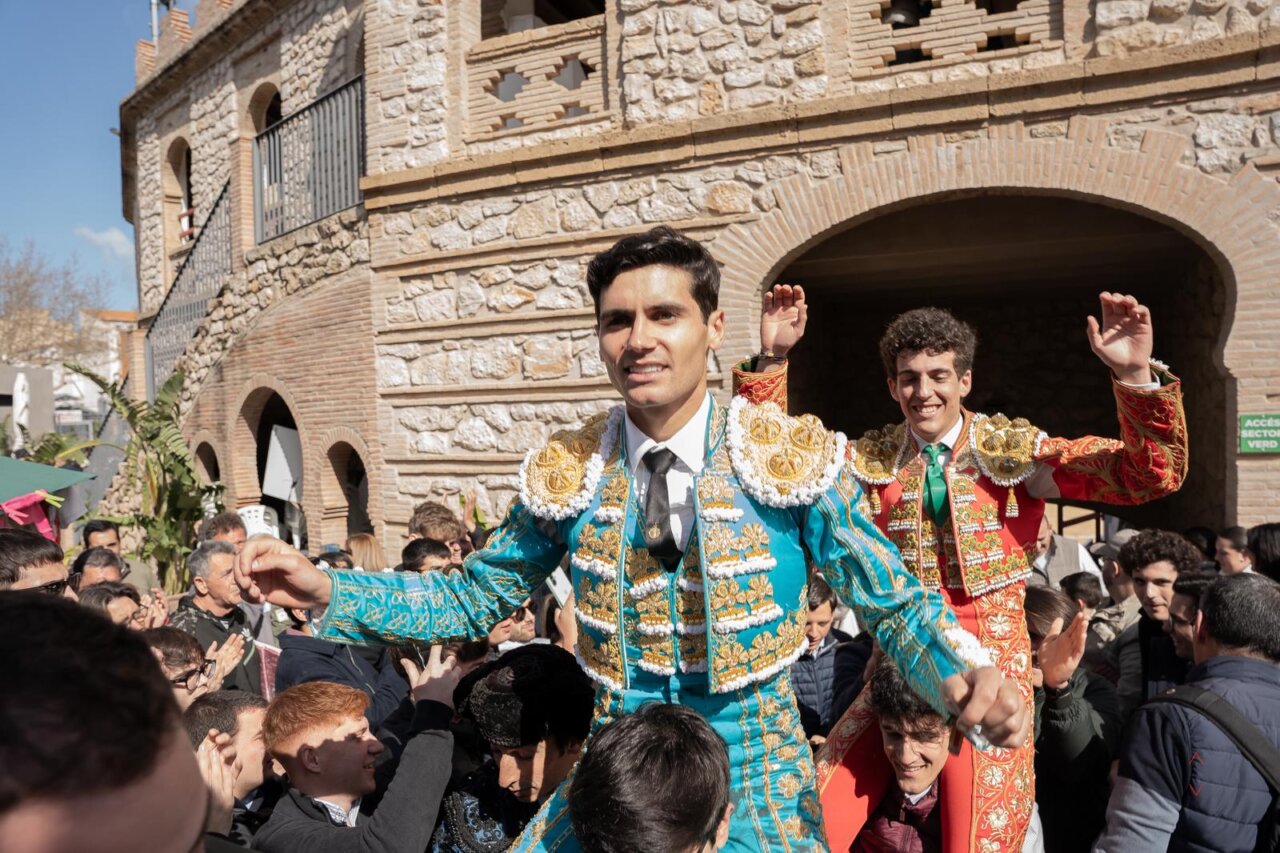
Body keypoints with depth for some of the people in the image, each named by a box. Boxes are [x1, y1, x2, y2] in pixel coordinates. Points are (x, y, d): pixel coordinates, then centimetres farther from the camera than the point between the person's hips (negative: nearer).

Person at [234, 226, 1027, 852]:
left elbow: (894, 601, -8)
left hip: (758, 787, -1)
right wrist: (326, 590, -9)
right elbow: (474, 597, 2)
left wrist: (968, 675, -28)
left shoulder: (794, 458, -12)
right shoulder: (567, 472, -6)